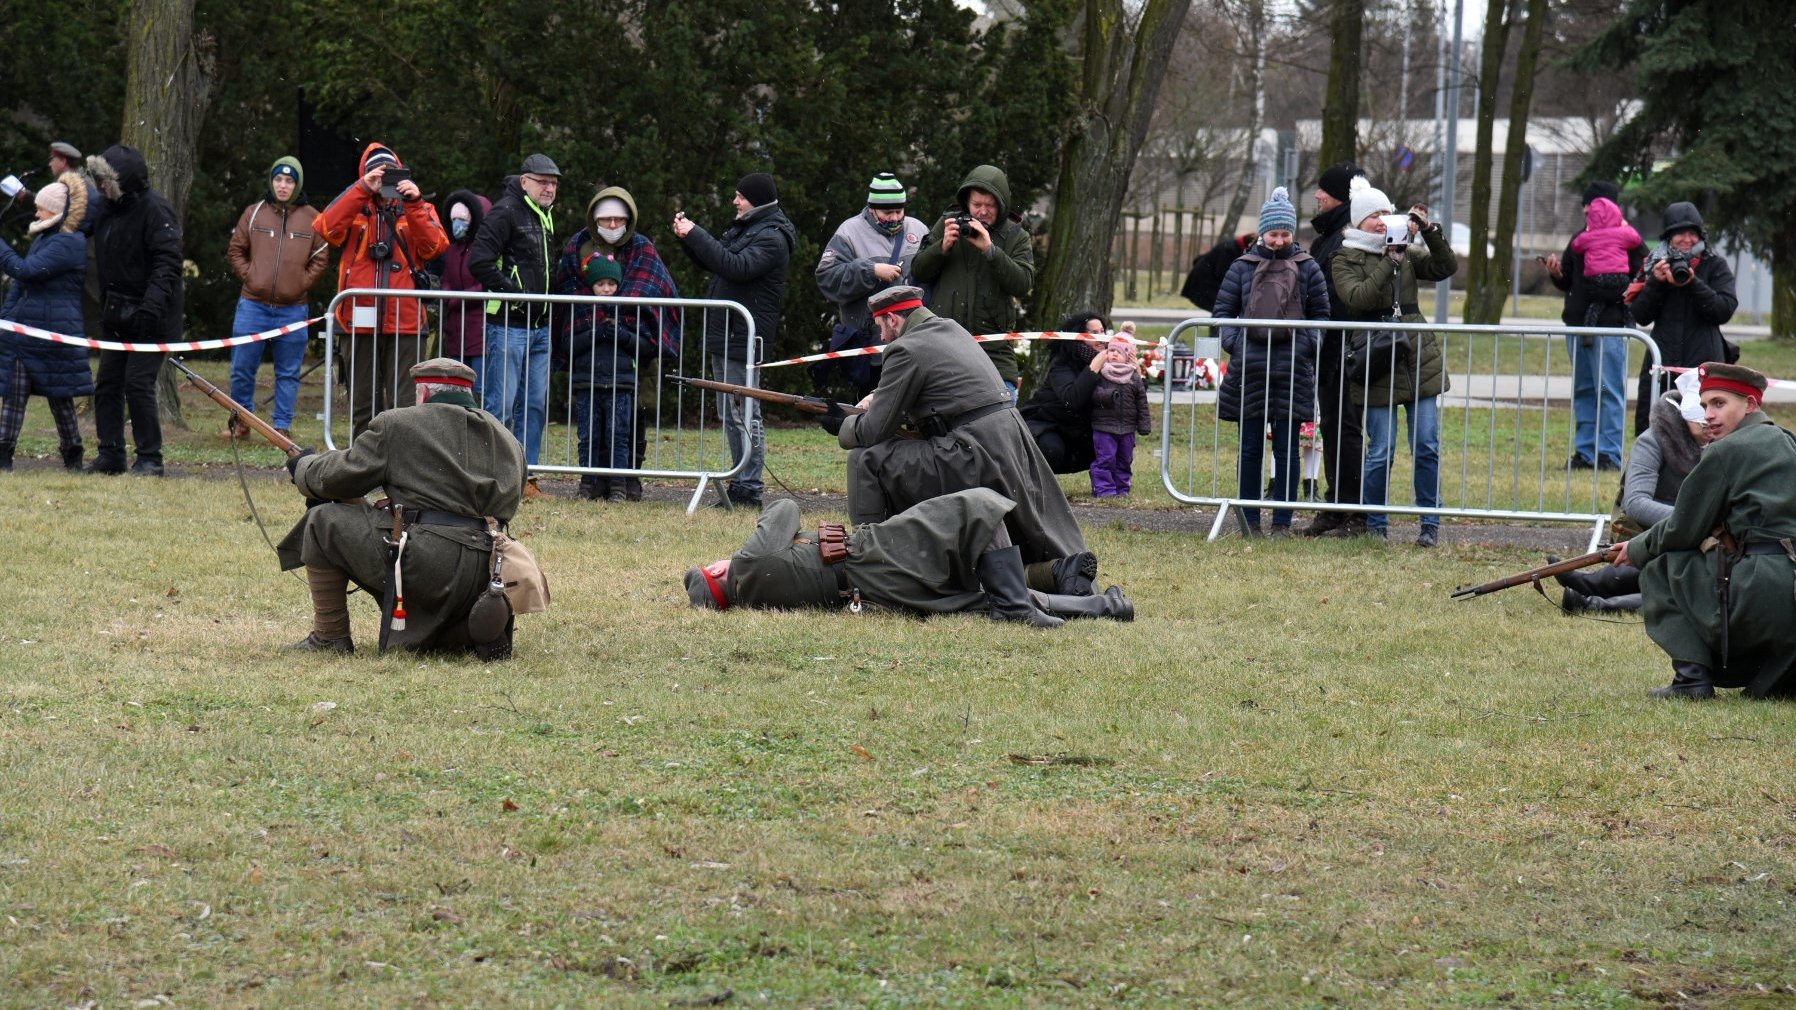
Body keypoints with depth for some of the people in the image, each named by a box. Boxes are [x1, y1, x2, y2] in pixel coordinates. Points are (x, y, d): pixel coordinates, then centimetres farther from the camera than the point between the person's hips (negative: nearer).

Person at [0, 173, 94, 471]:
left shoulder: (68, 244, -14)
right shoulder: (42, 239, 17)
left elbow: (26, 271, -23)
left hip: (54, 335, -9)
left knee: (60, 397, 2)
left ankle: (73, 457, 13)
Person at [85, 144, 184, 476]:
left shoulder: (154, 210, -14)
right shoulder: (108, 210, 11)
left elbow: (168, 263, -21)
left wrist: (152, 305, -29)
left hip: (148, 318, -8)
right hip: (118, 317, 9)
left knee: (139, 384, -10)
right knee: (107, 384, 6)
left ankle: (149, 458, -2)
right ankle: (110, 454, 12)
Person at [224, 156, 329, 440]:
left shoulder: (312, 219, 3)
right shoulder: (254, 213, 5)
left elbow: (321, 258, 7)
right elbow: (236, 250, 12)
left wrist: (302, 283, -3)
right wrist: (248, 275, -1)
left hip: (292, 308, 0)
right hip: (253, 305, 0)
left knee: (288, 374, 4)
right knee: (242, 369, 3)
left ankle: (283, 425, 10)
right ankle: (240, 421, 15)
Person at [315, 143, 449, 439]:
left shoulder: (418, 209, 12)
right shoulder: (354, 207, 12)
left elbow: (434, 246, -7)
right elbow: (327, 228, -10)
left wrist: (413, 204, -16)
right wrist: (363, 190, -15)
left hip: (406, 322, -1)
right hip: (361, 322, 1)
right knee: (363, 408, 8)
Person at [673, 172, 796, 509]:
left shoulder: (771, 238, -13)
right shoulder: (744, 228, 17)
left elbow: (736, 267, -25)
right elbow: (713, 260, 24)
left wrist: (695, 236, -21)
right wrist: (688, 238, 6)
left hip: (743, 339, -10)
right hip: (724, 336, 10)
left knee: (744, 414, -8)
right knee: (729, 415, 14)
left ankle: (749, 488, -7)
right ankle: (741, 482, 19)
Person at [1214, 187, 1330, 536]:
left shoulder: (1307, 268, 6)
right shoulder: (1243, 267, 7)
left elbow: (1320, 314, 11)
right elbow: (1223, 310, 10)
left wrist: (1307, 344, -5)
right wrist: (1234, 343, -5)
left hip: (1292, 368, -1)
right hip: (1249, 366, 1)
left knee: (1287, 449, 2)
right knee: (1250, 448, 4)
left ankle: (1282, 521, 6)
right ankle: (1249, 520, 10)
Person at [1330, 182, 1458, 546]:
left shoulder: (1407, 253, 12)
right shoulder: (1345, 260, 1)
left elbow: (1446, 268, 2)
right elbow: (1358, 298, -16)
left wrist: (1429, 231, -9)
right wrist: (1391, 260, -20)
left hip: (1420, 360, 3)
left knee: (1427, 447, 2)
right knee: (1381, 451, -3)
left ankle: (1431, 524, 9)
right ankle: (1376, 525, 11)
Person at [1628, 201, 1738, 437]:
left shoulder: (1715, 266, 6)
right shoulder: (1657, 265, 12)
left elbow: (1725, 310, -7)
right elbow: (1640, 316, 6)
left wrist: (1692, 283, -16)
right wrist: (1655, 282, -9)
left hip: (1702, 364, -3)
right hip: (1662, 361, 3)